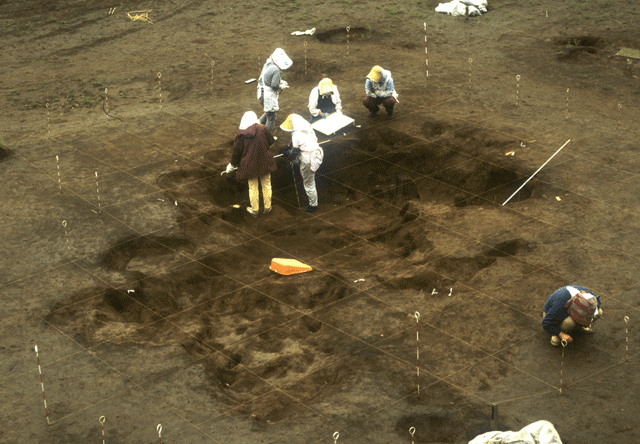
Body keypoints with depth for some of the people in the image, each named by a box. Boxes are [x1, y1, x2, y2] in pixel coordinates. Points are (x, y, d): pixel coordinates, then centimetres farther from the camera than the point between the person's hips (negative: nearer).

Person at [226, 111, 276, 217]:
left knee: (253, 187, 13)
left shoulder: (241, 135, -12)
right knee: (266, 185, 17)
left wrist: (232, 165, 11)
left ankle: (255, 210, 24)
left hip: (250, 165, -1)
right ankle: (267, 207, 29)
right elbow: (271, 141, 7)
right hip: (264, 163, 1)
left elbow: (237, 152, -4)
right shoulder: (263, 129, -10)